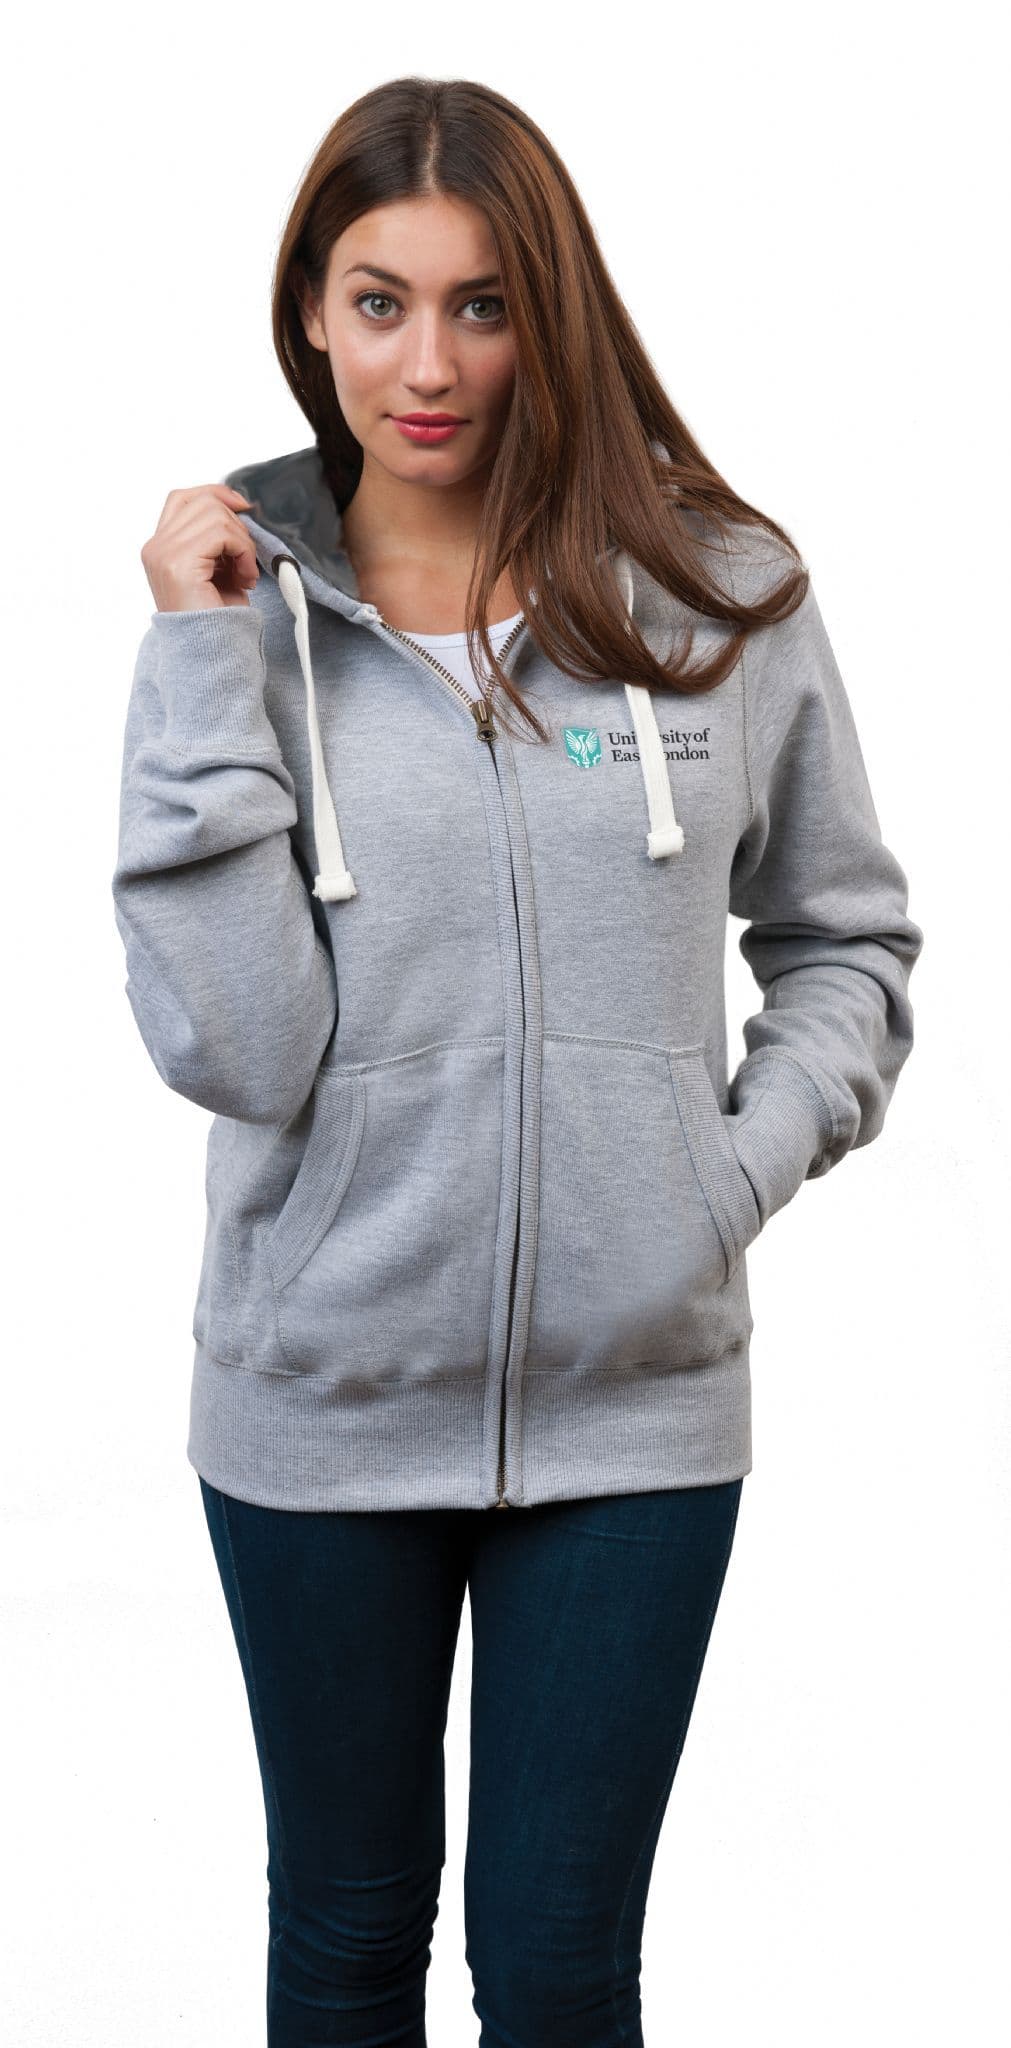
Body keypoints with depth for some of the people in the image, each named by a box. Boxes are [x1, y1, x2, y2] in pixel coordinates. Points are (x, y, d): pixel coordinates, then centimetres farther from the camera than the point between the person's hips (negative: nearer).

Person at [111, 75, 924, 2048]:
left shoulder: (726, 594, -5)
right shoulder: (242, 614, -5)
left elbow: (846, 942, 8)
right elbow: (237, 1053, -16)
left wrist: (740, 1168, -8)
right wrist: (207, 673, -18)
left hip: (638, 1398, 0)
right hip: (320, 1402, 1)